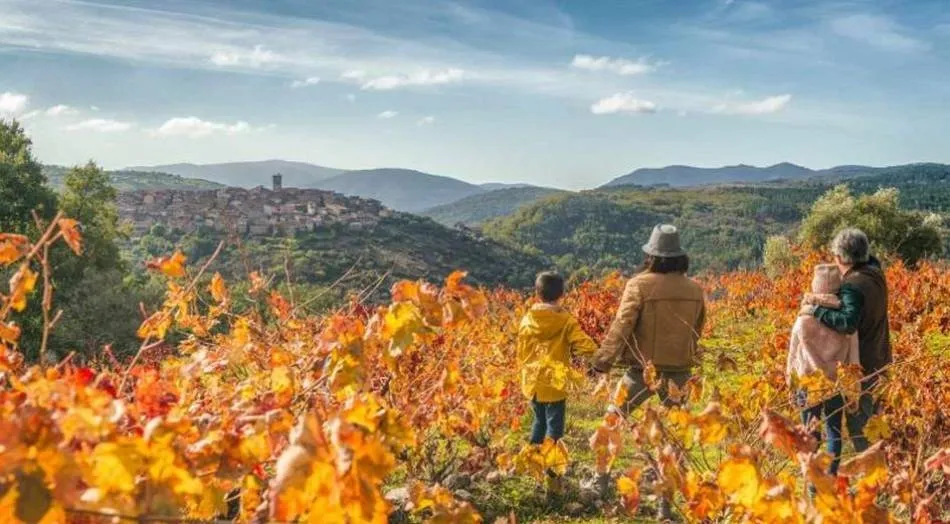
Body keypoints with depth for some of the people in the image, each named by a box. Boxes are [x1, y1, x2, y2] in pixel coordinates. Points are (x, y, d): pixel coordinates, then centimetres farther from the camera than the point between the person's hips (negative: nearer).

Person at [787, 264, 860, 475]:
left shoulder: (804, 320, -13)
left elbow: (793, 355, -5)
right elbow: (853, 357, -4)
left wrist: (791, 381, 7)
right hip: (838, 384, 2)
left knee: (810, 434, 10)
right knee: (834, 431, 15)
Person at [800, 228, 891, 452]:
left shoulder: (853, 286, -28)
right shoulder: (874, 272, -1)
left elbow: (848, 322, -41)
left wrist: (816, 310, -31)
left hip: (861, 362, -9)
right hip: (876, 357, 9)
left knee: (857, 420, 2)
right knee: (868, 412, 24)